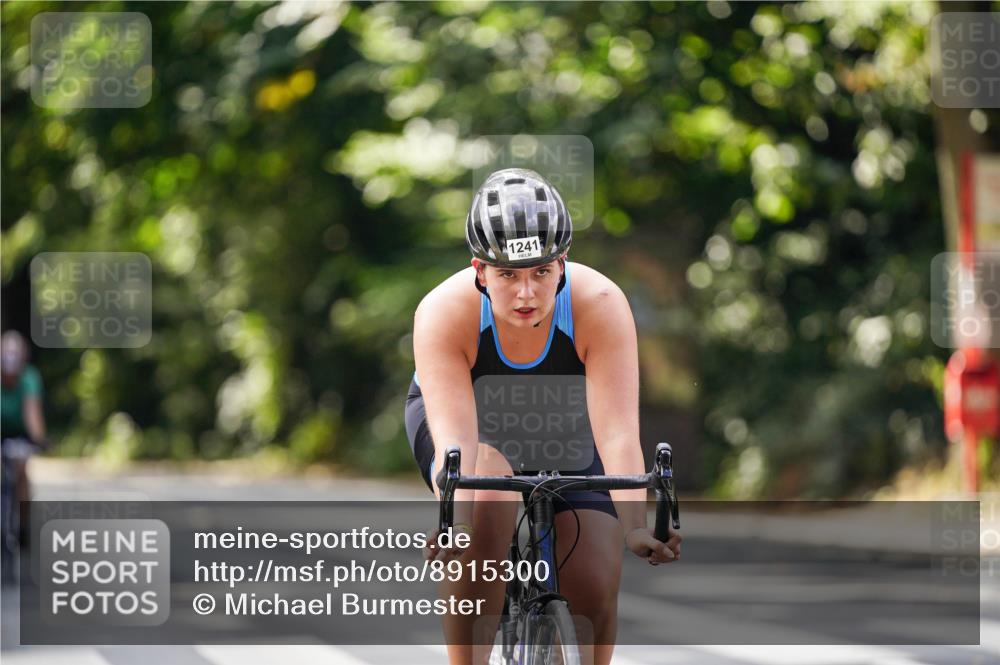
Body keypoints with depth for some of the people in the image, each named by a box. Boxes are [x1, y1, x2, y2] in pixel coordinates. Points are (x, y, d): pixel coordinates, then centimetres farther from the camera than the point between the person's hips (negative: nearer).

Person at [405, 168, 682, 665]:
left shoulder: (601, 305, -32)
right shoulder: (443, 313, -33)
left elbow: (617, 432, -38)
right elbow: (455, 437, -42)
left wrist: (635, 529, -52)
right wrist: (455, 524, -58)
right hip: (470, 415, -1)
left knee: (595, 589, -12)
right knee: (488, 496, -36)